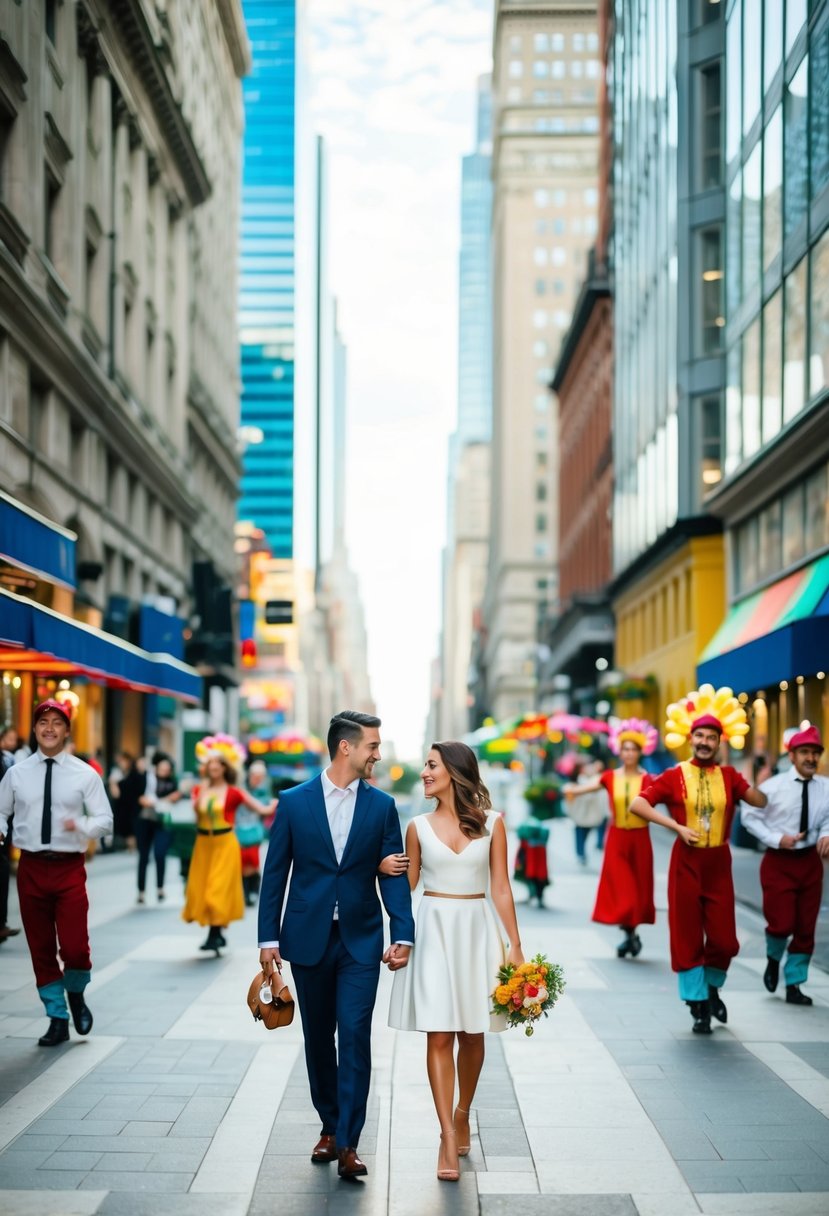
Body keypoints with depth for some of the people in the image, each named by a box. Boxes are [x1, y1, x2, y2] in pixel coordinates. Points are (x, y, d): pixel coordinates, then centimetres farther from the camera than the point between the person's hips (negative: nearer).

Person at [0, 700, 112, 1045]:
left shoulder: (84, 774, -1)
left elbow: (105, 819, -2)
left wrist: (82, 826, -22)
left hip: (69, 868, -2)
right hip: (31, 868, 2)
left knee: (74, 948, -11)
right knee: (41, 949, 9)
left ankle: (75, 993, 23)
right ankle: (57, 1019, 24)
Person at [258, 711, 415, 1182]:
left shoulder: (382, 805, 1)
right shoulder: (294, 802, -2)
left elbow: (393, 874, 0)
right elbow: (275, 873, 1)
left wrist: (403, 935, -10)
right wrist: (269, 939, -3)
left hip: (360, 940, 0)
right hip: (308, 938, 1)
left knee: (355, 1036, -8)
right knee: (318, 1037, 11)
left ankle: (348, 1143, -6)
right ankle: (330, 1127, 26)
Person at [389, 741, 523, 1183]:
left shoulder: (491, 822, 0)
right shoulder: (419, 827, 2)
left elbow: (500, 887, 0)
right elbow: (405, 886, 10)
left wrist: (516, 946, -2)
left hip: (476, 928, 0)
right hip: (433, 930, 0)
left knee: (471, 1032, 9)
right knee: (439, 1035, -6)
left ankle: (462, 1113, 30)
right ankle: (448, 1137, -6)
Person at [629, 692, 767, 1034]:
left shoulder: (728, 775, 5)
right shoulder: (675, 776, -3)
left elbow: (761, 801, -5)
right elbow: (638, 804, -12)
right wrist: (677, 826, -17)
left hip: (719, 863, 2)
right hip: (687, 862, -2)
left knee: (724, 938, 3)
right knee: (688, 937, 5)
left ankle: (712, 988, 32)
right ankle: (698, 1004, 19)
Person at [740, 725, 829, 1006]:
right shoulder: (774, 786, -10)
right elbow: (749, 816, -3)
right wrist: (776, 839, -13)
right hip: (779, 861, -3)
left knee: (806, 927, 7)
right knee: (782, 923, -9)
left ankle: (794, 985, 21)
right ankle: (773, 959, 26)